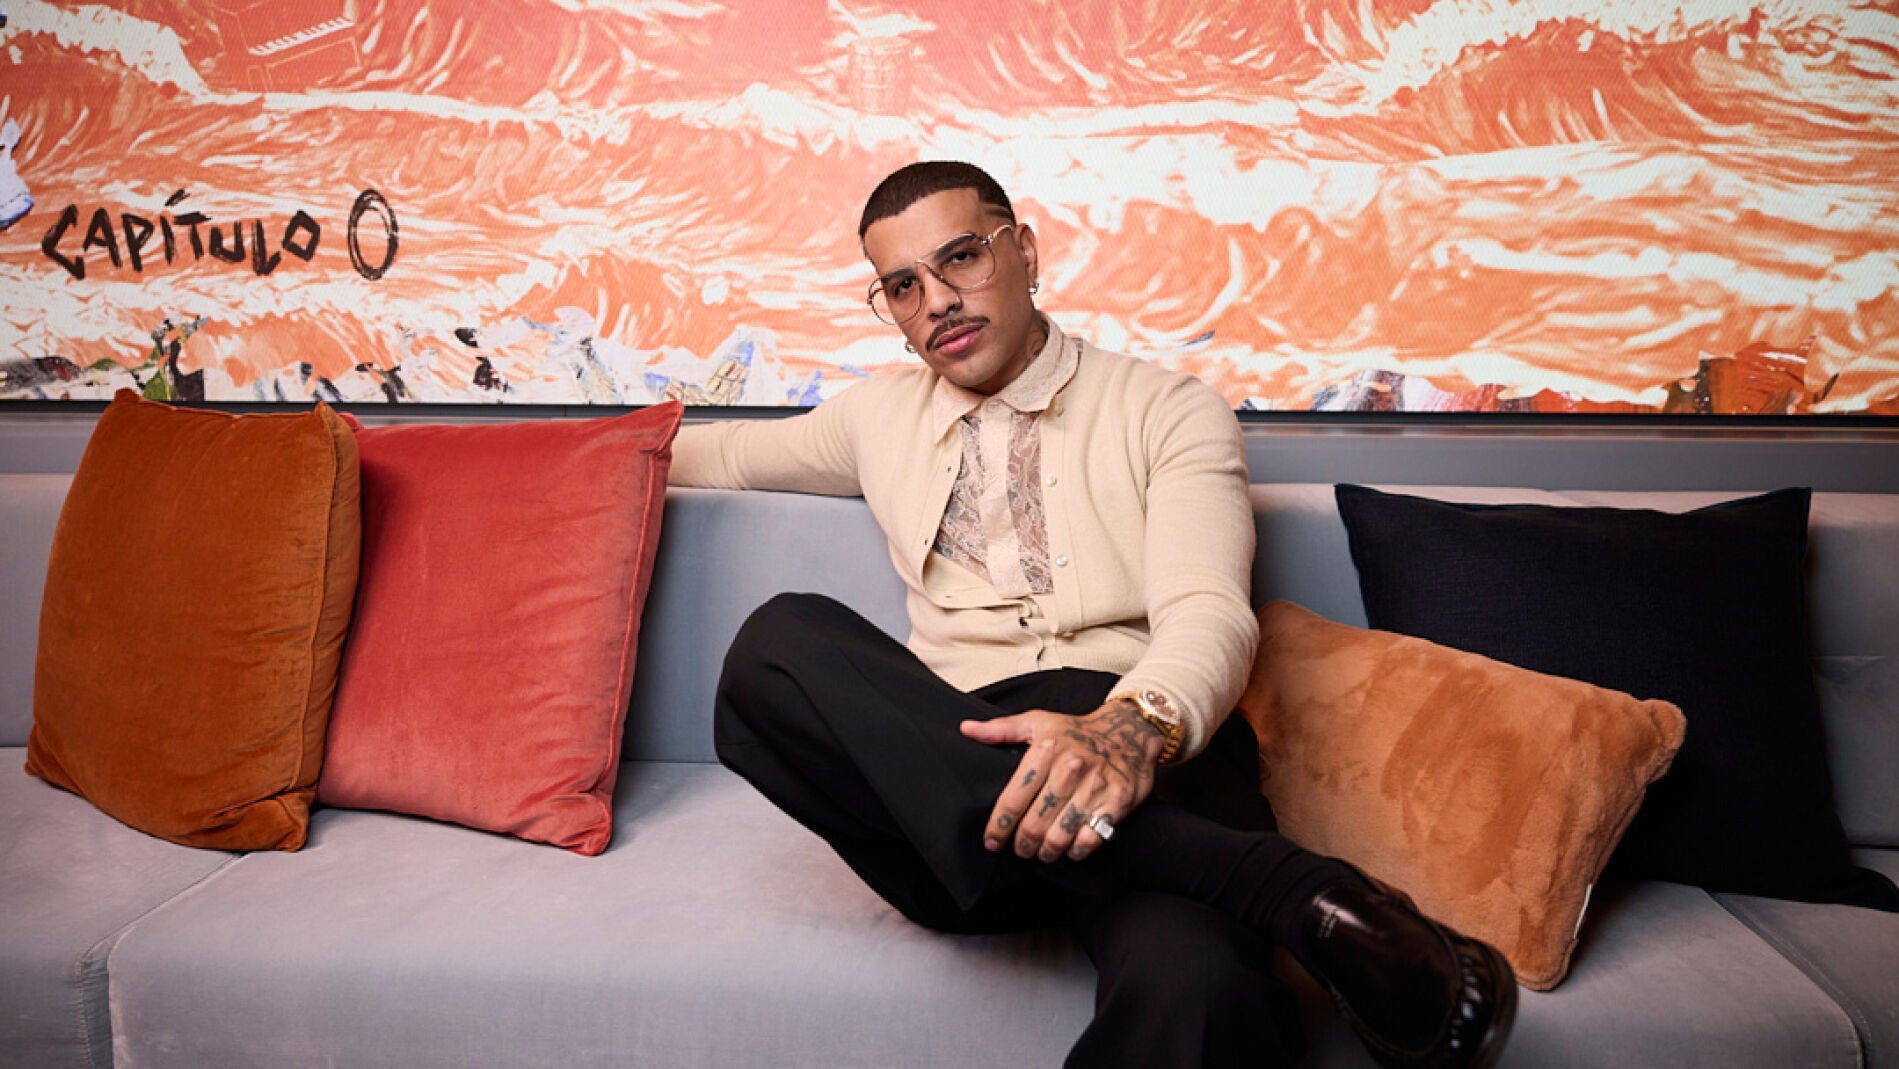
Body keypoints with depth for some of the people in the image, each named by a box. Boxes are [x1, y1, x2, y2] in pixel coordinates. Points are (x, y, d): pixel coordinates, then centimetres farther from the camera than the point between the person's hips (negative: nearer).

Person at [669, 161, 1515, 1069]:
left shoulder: (1170, 412, 10)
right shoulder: (881, 416, 24)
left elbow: (1207, 615, -6)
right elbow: (726, 451, 42)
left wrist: (1136, 727, -27)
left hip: (1149, 760, -6)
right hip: (944, 767, 7)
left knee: (1192, 987, -44)